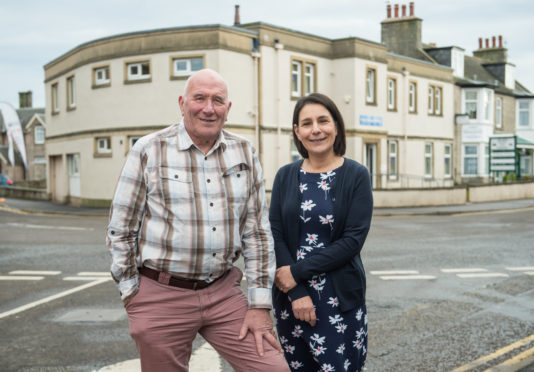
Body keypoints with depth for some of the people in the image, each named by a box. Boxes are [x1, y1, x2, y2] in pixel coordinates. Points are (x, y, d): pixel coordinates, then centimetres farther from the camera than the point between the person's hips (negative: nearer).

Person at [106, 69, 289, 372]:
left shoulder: (245, 153, 5)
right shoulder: (149, 151, -4)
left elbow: (258, 231, 6)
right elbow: (121, 231, 0)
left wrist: (260, 304, 2)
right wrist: (133, 295, -2)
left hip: (224, 292, 3)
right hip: (161, 296, -2)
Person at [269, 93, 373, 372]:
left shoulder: (356, 175, -4)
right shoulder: (285, 176, 5)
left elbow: (353, 240, -11)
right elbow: (276, 236, -2)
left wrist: (298, 271, -14)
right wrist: (297, 294, -12)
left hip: (340, 298, -3)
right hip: (291, 297, 3)